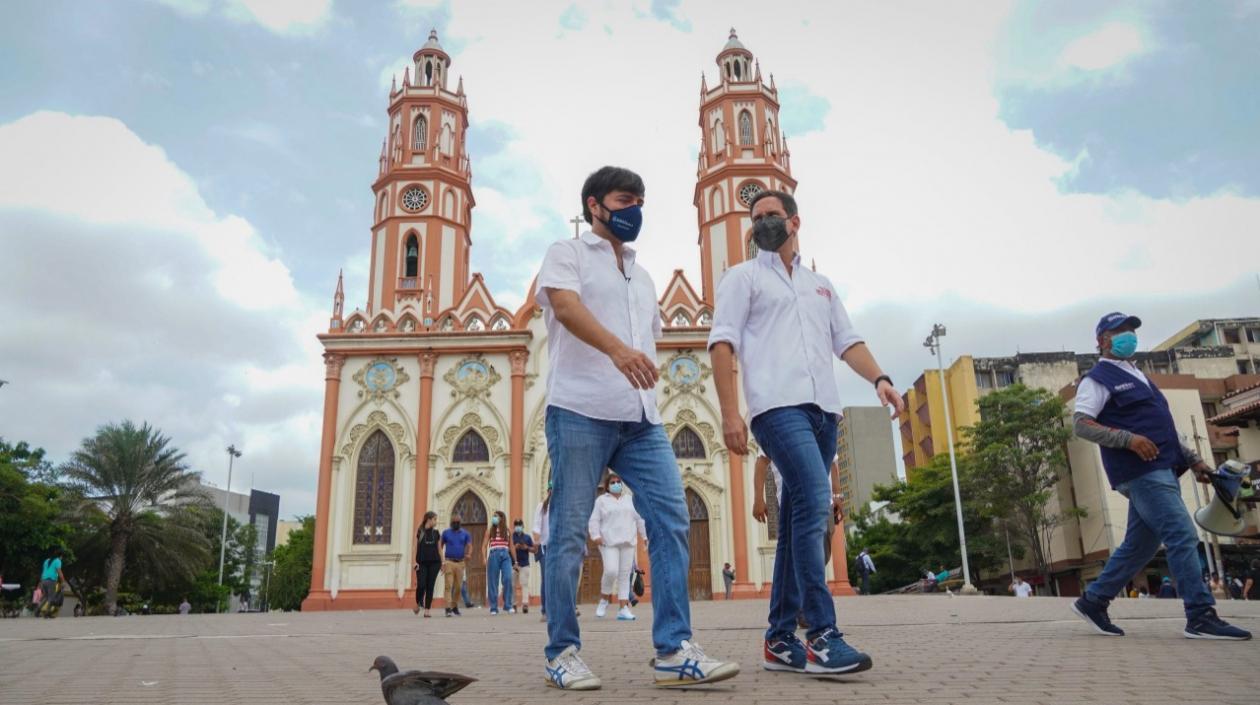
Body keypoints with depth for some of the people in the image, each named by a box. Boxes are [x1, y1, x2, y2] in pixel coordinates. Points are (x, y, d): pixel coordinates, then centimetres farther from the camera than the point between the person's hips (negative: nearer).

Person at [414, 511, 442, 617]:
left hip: (434, 563, 3)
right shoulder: (419, 532, 1)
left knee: (430, 586, 0)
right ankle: (418, 605, 18)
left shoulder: (436, 533, 10)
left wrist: (442, 563, 10)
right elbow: (416, 547, 0)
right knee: (421, 585, -9)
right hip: (422, 563, -3)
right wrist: (415, 562, -8)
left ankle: (427, 610, 4)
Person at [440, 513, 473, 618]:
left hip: (460, 562, 2)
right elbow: (440, 546, 12)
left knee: (458, 586, 6)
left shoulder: (465, 534, 9)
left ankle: (455, 606, 23)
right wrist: (441, 560, 3)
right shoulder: (446, 533, 7)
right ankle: (448, 608, -16)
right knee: (449, 585, -11)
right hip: (449, 562, -2)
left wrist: (467, 554, -18)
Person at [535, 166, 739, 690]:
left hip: (641, 419, 6)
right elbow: (566, 305, -14)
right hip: (580, 411, -6)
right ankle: (562, 652, 10)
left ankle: (674, 650, -2)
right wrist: (616, 347, -33)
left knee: (671, 521, -6)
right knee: (569, 533, -2)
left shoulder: (643, 278, 27)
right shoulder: (567, 254, 7)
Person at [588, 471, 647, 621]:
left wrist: (646, 536, 12)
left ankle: (623, 609, 1)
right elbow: (594, 520, 0)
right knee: (611, 571, -18)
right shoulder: (601, 500, 6)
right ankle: (604, 599, 7)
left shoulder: (630, 500, 16)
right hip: (609, 542, -3)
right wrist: (596, 536, -14)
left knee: (625, 575, 0)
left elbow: (640, 519, 18)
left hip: (628, 542, 4)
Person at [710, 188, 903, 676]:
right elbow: (722, 343, 0)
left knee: (800, 516, 4)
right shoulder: (744, 276, 11)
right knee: (813, 503, -22)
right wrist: (730, 413, -11)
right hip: (778, 406, -6)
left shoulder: (820, 284, 27)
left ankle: (780, 638, 10)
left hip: (823, 409, 6)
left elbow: (847, 340, 21)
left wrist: (879, 378, 0)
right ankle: (822, 635, -20)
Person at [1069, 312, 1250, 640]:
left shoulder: (1136, 376, 24)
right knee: (1182, 536, -13)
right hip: (1142, 472, -9)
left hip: (1162, 471, 9)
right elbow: (1081, 423, -15)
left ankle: (1093, 601, 16)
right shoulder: (1098, 378, -4)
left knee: (1139, 545, 9)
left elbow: (1162, 427, 28)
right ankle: (1201, 617, -9)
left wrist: (1191, 458, 20)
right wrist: (1128, 439, -24)